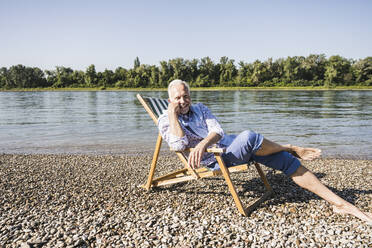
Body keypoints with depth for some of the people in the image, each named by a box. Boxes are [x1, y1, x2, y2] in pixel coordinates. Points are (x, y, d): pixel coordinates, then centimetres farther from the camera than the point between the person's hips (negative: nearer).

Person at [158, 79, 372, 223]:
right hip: (215, 160, -5)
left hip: (231, 144, 5)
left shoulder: (201, 108, 12)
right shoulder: (166, 121, 2)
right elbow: (179, 145, -19)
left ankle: (340, 203, -1)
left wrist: (203, 143, -28)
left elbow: (218, 132, -6)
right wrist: (173, 113, -15)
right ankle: (292, 149, -4)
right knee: (248, 137, -34)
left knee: (287, 160, -8)